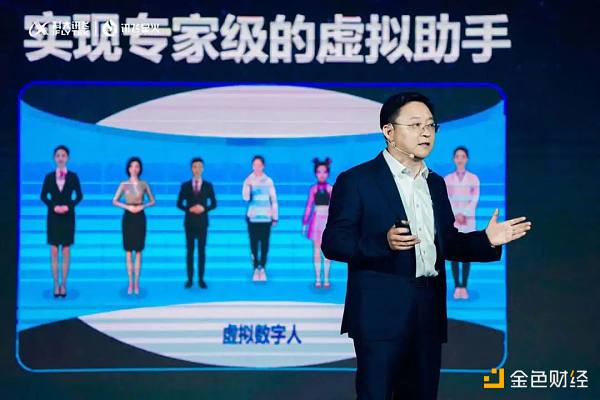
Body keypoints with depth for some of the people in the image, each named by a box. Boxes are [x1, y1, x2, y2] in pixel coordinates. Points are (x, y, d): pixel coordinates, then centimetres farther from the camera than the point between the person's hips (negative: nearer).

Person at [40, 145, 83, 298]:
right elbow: (43, 196, 4)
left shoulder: (73, 176, -1)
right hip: (53, 216, 1)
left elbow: (79, 196, 2)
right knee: (54, 251, 0)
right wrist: (53, 206, -12)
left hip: (68, 216, 0)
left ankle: (64, 284, 7)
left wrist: (68, 206, -12)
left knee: (66, 251, 2)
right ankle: (56, 284, 4)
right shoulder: (49, 177, 1)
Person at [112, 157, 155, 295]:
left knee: (138, 251, 1)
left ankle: (136, 282, 4)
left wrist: (142, 206, -10)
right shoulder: (124, 184, 1)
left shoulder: (144, 184, 2)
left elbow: (152, 201, 7)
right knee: (128, 251, 1)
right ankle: (130, 282, 5)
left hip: (140, 217, 0)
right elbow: (115, 201, 2)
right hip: (128, 217, 0)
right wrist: (128, 207, -12)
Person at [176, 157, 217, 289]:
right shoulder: (185, 186, 2)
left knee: (201, 250, 3)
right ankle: (190, 279, 5)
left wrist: (204, 208, -14)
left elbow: (214, 204, 4)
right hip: (189, 222, 0)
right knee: (190, 250, 3)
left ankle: (201, 279, 6)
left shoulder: (208, 186, 3)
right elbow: (179, 204, 3)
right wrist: (189, 209, -14)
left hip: (202, 222, 0)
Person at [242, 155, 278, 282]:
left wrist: (275, 217, 6)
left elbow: (274, 200, 7)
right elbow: (245, 198, -9)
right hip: (252, 218, 0)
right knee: (254, 243, 0)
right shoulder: (248, 181, 2)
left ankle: (262, 269, 7)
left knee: (265, 244, 0)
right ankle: (256, 269, 4)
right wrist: (248, 186, -26)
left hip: (266, 218, 0)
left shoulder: (268, 181, 3)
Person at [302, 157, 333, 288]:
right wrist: (304, 223, 3)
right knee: (316, 249, 2)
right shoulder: (313, 189, 3)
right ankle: (317, 279, 6)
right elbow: (308, 207, 5)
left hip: (328, 220, 0)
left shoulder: (331, 189, 2)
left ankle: (326, 279, 6)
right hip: (316, 220, 0)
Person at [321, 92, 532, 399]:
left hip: (428, 315, 6)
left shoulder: (435, 183, 18)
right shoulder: (356, 180, -3)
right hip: (381, 314, -6)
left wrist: (486, 240, 3)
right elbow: (333, 243, -10)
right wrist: (384, 242, -25)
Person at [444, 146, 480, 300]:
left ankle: (464, 287, 2)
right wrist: (456, 215, -14)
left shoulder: (474, 179, 3)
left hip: (468, 221, 0)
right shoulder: (447, 179, 4)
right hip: (452, 221, 1)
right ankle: (457, 287, 1)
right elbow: (446, 200, -2)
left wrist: (463, 215, -13)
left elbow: (475, 200, -2)